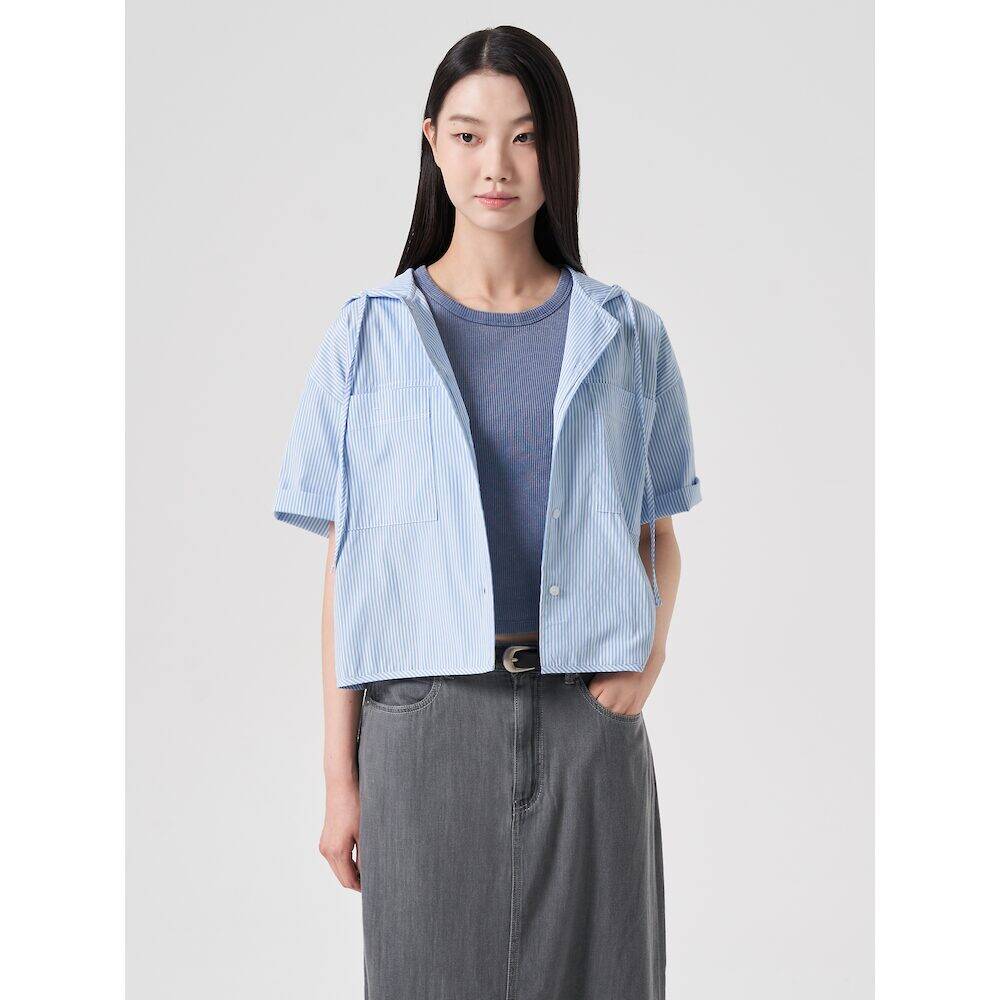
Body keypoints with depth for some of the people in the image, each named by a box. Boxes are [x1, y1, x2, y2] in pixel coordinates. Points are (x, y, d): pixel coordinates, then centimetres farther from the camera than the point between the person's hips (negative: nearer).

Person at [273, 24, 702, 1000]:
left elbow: (658, 535, 12)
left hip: (587, 715, 1)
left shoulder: (626, 336, 6)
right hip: (425, 717, -1)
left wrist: (651, 648, -9)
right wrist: (341, 775, 0)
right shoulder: (369, 337, 3)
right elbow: (344, 568, 3)